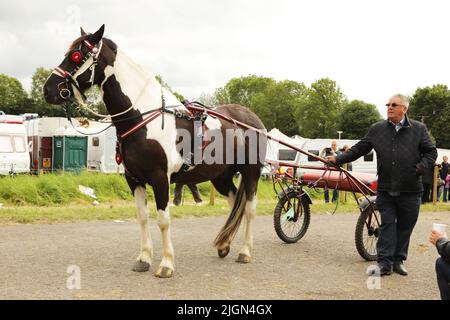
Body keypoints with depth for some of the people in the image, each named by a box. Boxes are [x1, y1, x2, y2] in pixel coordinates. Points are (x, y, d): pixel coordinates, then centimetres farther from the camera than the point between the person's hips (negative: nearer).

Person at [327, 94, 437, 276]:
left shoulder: (418, 129, 4)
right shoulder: (377, 129, 7)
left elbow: (431, 152, 7)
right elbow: (359, 149, 11)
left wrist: (422, 166, -9)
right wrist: (338, 159, 6)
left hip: (410, 189, 0)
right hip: (386, 189, 1)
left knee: (405, 226, 7)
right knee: (387, 224, 1)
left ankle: (398, 260, 18)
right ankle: (385, 261, 4)